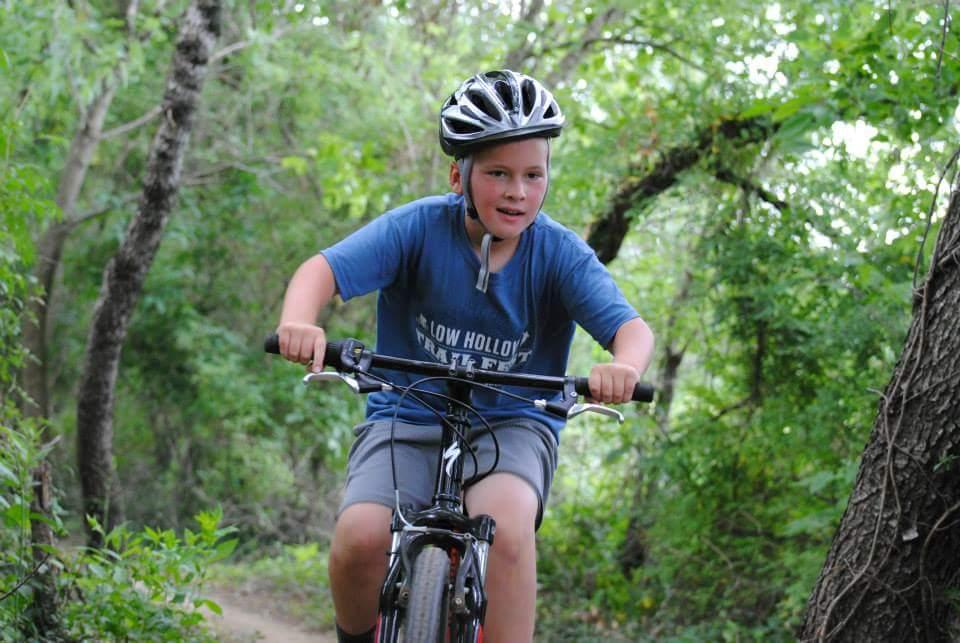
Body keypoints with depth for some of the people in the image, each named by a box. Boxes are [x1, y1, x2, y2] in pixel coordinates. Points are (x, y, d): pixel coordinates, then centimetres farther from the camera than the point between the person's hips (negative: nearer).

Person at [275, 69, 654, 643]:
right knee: (362, 537, -25)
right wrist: (299, 324, -43)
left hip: (512, 426, 0)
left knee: (505, 527, -34)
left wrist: (624, 366, -44)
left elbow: (631, 326, -19)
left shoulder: (559, 253, -7)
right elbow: (325, 269, -20)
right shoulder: (420, 227, -9)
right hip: (408, 419, 0)